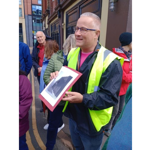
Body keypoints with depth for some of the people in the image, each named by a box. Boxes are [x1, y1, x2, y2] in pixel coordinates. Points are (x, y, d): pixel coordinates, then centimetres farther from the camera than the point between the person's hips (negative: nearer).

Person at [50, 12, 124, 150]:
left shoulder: (110, 61, -23)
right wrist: (58, 76, -12)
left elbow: (110, 97, -24)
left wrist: (83, 99, -34)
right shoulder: (72, 54, -2)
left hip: (91, 123, -5)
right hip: (73, 116, 6)